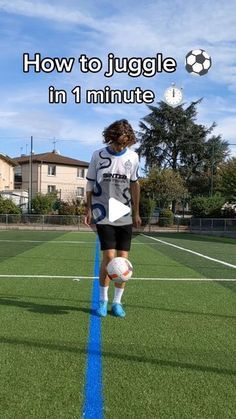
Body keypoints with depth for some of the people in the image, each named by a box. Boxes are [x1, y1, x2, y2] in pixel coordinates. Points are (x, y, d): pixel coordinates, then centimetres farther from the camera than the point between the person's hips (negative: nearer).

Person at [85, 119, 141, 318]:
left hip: (125, 217, 2)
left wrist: (136, 212, 11)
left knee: (123, 259, 1)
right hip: (104, 216, -2)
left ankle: (117, 301, 16)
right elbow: (90, 184, 5)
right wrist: (89, 209, 0)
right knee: (109, 257, -7)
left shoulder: (133, 157, 4)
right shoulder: (98, 156, -2)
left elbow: (134, 185, 12)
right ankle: (103, 300, 13)